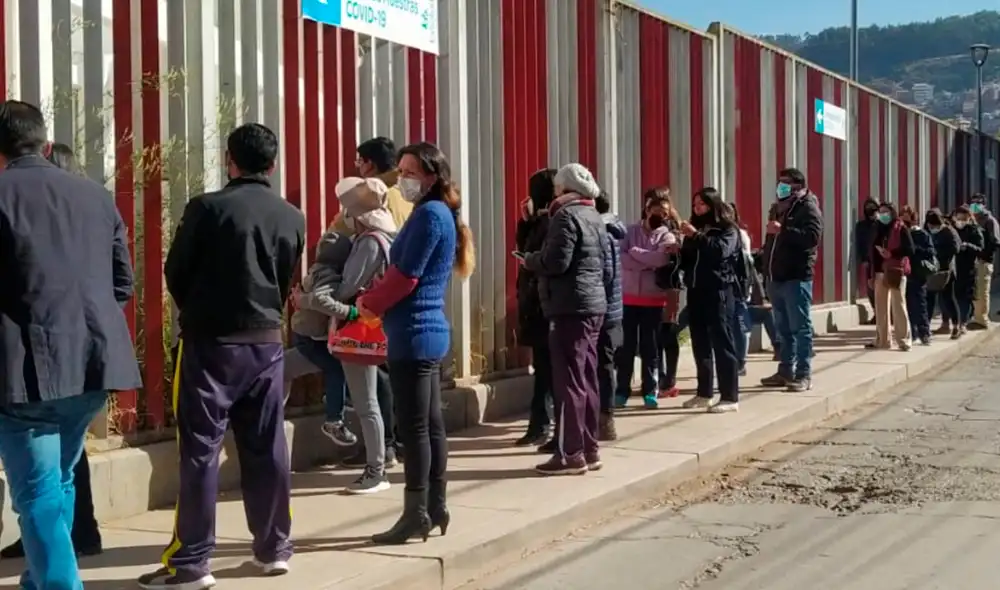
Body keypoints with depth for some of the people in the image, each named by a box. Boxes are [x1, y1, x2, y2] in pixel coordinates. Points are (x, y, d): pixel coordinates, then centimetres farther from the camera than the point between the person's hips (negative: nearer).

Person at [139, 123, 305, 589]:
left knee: (200, 450, -2)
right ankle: (274, 548, 19)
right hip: (266, 342, 4)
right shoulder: (292, 217, 4)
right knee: (267, 449, 11)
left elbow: (175, 273, -1)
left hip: (210, 343, -4)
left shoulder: (207, 208, -10)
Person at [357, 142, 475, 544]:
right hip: (429, 331, 10)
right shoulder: (438, 213, 17)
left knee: (414, 426, -6)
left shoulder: (429, 214, -14)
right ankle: (435, 507, 17)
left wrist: (368, 303, -2)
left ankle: (416, 515, -1)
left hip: (414, 334, -10)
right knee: (430, 423, 12)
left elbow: (405, 276, -16)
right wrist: (375, 298, 6)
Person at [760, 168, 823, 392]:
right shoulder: (782, 207, 21)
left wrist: (783, 230, -26)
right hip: (779, 276, 9)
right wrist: (769, 269, 15)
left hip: (797, 277, -9)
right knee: (783, 328, 11)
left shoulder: (808, 207, -6)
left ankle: (804, 375, -6)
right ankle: (786, 371, 17)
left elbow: (813, 237, -22)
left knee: (800, 327, -7)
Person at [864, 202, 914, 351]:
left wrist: (891, 254, -23)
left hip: (896, 272, -6)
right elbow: (872, 252, 14)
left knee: (898, 306, -6)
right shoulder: (878, 230, 16)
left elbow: (909, 249, -11)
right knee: (881, 307, 8)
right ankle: (882, 339, 13)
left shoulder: (901, 229, -3)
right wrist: (870, 274, 10)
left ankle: (904, 339, -3)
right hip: (880, 272, 6)